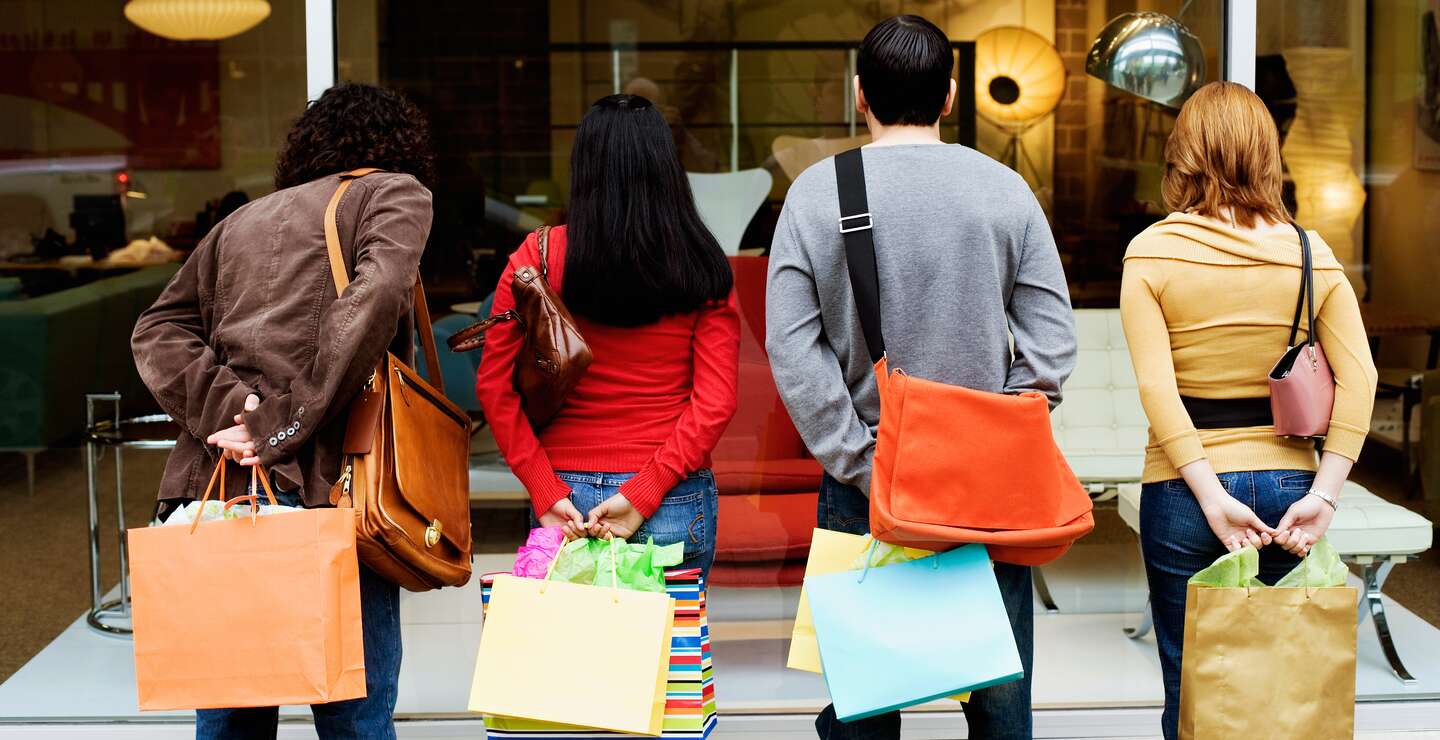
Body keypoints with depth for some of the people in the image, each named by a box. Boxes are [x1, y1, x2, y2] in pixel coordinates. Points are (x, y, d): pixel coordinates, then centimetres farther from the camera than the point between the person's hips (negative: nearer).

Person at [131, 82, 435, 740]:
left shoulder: (240, 222, 24)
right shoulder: (394, 192, 9)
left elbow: (158, 330, 12)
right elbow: (374, 300, -11)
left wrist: (224, 404, -3)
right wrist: (284, 425, -13)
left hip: (211, 484, 5)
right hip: (322, 484, -5)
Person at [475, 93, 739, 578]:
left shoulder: (539, 255, -1)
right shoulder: (701, 268, -1)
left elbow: (493, 385, -5)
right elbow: (716, 402, -8)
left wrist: (546, 493, -6)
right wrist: (642, 495, -9)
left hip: (565, 495, 1)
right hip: (675, 506, 0)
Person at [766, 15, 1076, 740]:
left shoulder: (816, 192, -2)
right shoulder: (1005, 190, 0)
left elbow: (791, 349, -7)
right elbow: (1052, 344, -4)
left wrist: (863, 467, -6)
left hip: (862, 487, 0)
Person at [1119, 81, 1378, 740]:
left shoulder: (1152, 251, -5)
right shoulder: (1311, 253, 1)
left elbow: (1156, 387, -14)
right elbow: (1358, 379, -7)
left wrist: (1210, 496, -13)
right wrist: (1323, 496, -8)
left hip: (1184, 488, -2)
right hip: (1286, 481, 2)